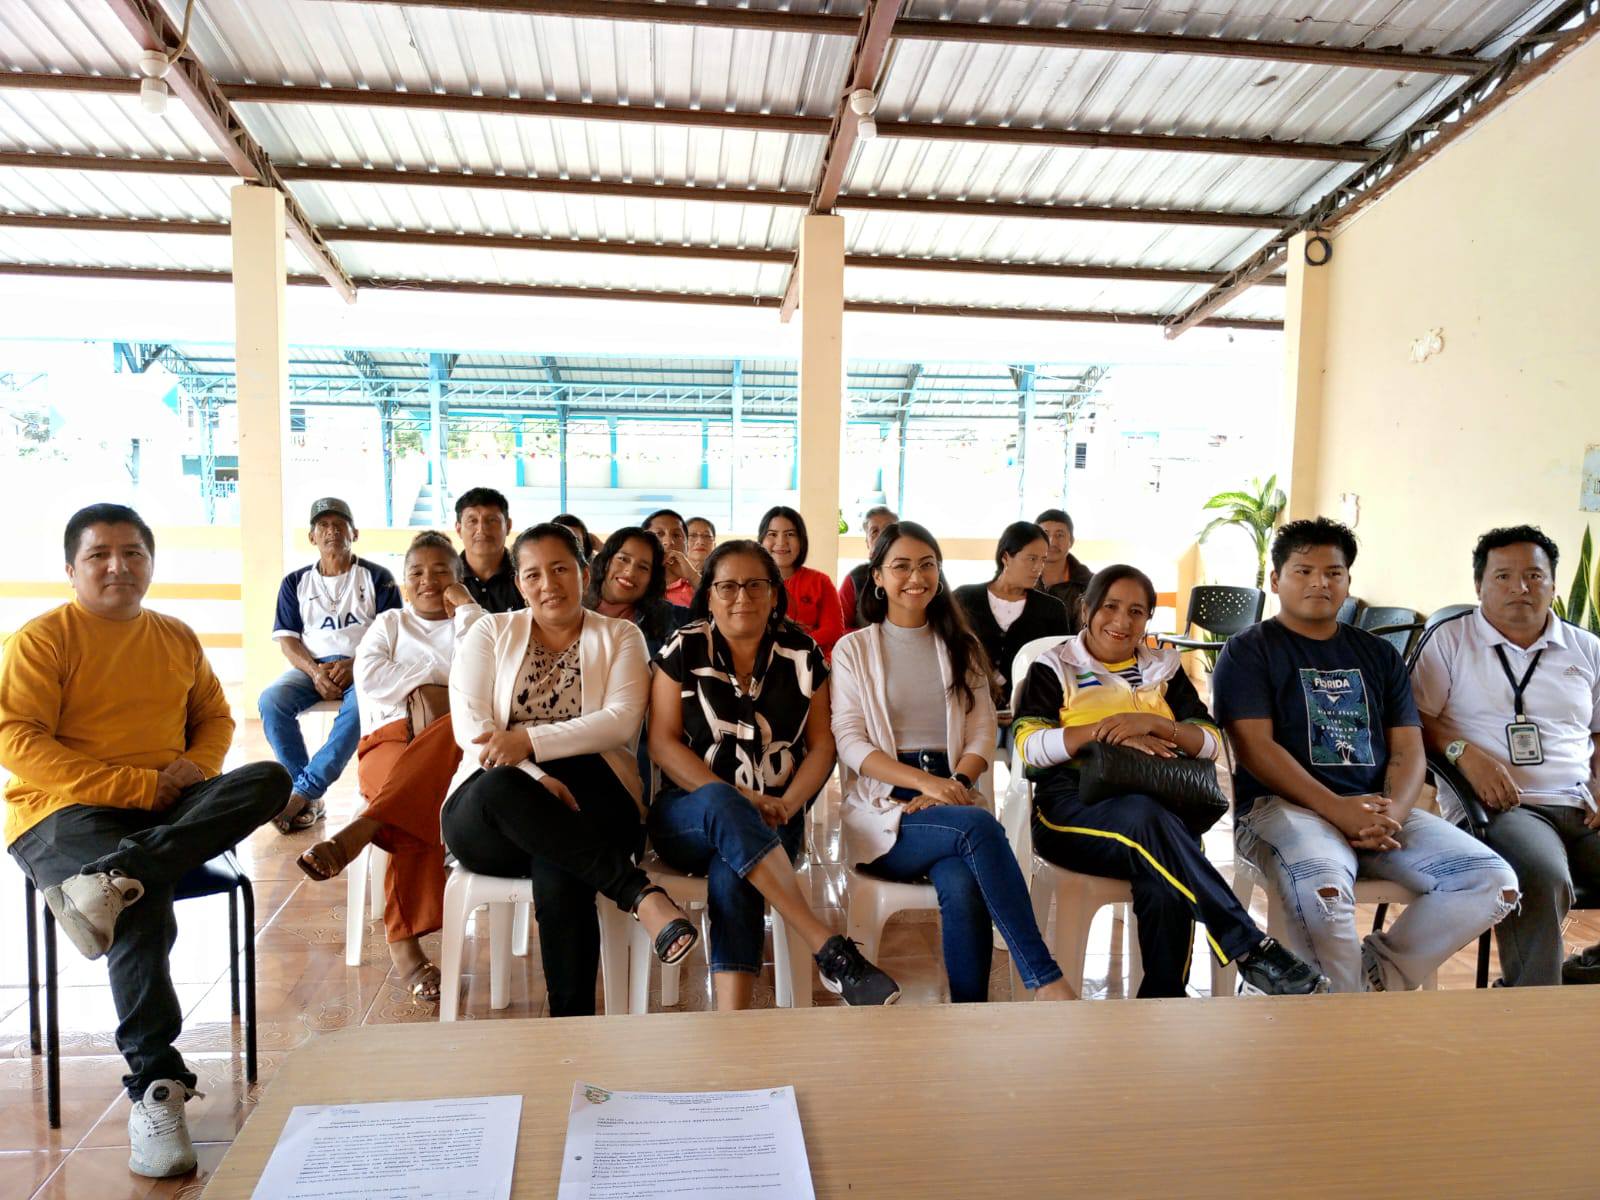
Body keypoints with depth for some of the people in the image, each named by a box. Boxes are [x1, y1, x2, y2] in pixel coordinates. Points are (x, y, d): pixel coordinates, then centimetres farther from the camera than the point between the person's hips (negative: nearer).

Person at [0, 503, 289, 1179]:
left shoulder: (177, 639, 14)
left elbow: (215, 717, 21)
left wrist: (196, 766, -5)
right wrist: (138, 786, -18)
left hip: (169, 807, 5)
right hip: (64, 812, -4)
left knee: (270, 780, -23)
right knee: (144, 909, -32)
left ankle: (112, 881, -37)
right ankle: (155, 1084, -24)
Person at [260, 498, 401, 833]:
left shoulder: (378, 577, 8)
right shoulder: (295, 582, 15)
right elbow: (287, 639, 8)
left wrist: (354, 665, -17)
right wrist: (315, 671, -12)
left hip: (364, 666, -3)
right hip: (312, 667, 3)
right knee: (271, 700, -28)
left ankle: (302, 792, -33)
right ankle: (310, 799, -25)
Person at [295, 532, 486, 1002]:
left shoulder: (472, 624, 23)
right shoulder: (390, 623, 26)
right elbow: (370, 677, 4)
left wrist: (467, 608, 5)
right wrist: (444, 674, 2)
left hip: (457, 749, 0)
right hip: (392, 740, 0)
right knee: (420, 801, -36)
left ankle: (358, 831, -48)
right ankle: (404, 940, -42)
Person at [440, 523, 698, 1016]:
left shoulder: (619, 637, 11)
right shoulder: (490, 633, 13)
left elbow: (621, 720, -6)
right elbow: (469, 726, -1)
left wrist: (530, 740, -19)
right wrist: (537, 779, -18)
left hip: (589, 800, -1)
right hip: (489, 812, 1)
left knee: (558, 869, -36)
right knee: (500, 787, -36)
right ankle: (642, 894, -37)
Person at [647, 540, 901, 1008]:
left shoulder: (802, 654, 6)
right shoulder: (683, 649, 2)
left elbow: (821, 744, 6)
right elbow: (663, 742, -4)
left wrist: (787, 803, -14)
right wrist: (737, 800, -17)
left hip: (771, 822, 1)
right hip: (688, 817, -1)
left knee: (730, 875, -34)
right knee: (721, 805, -37)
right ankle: (831, 949, -41)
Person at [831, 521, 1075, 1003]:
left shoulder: (962, 647, 18)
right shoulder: (854, 648, 8)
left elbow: (982, 733, 9)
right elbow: (850, 743, -2)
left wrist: (954, 785, -13)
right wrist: (926, 781, -18)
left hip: (952, 799, 2)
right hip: (884, 806, -2)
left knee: (962, 886, -32)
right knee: (980, 827, -33)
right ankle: (1045, 981, -30)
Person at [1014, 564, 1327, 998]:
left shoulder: (1164, 668, 25)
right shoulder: (1054, 667, 15)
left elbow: (1210, 743, 12)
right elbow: (1030, 746, 0)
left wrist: (1154, 723, -8)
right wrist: (1102, 730, -12)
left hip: (1162, 804, 3)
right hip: (1074, 803, -2)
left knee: (1165, 880, -35)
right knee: (1147, 819, -39)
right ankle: (1250, 950, -38)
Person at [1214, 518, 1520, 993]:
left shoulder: (1378, 655, 21)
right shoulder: (1249, 650, 5)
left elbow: (1407, 748, 12)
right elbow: (1256, 748, -7)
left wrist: (1392, 812, -9)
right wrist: (1338, 808, -17)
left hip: (1380, 810, 6)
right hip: (1282, 806, -5)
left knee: (1495, 883, -14)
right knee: (1324, 893, -36)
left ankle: (1377, 973, -1)